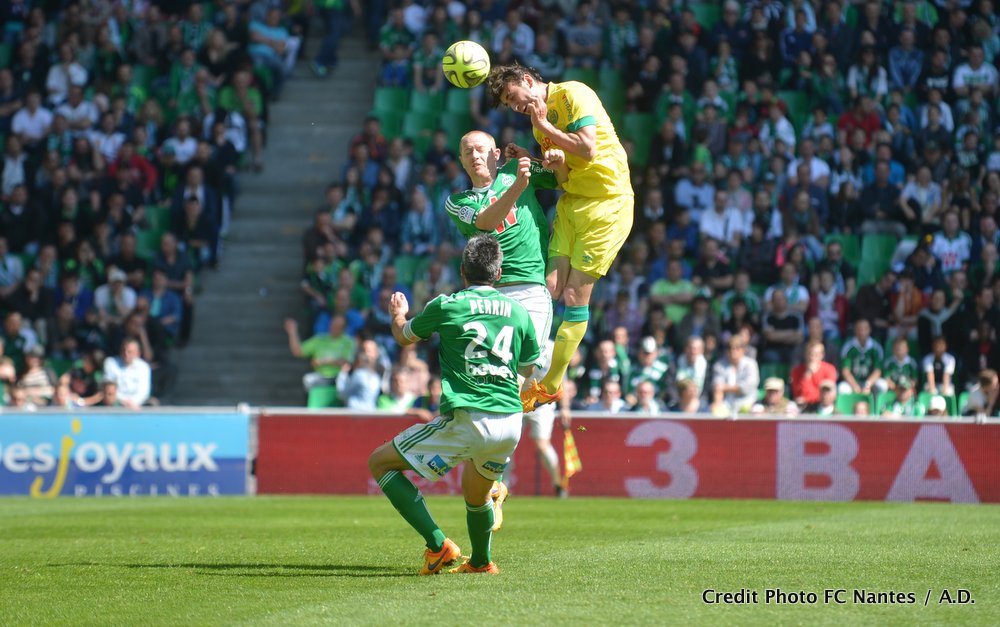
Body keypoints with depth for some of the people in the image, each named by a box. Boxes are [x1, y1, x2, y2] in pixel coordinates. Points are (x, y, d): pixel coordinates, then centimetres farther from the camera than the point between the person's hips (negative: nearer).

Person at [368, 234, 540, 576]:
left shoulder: (446, 306, -1)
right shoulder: (518, 311, 10)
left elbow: (404, 336, 19)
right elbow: (528, 368, 25)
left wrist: (398, 314, 41)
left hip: (466, 422, -5)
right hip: (511, 424, 6)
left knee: (380, 462, 7)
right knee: (475, 493, 33)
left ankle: (438, 545, -2)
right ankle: (480, 562, 49)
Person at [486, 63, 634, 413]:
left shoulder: (574, 95, -10)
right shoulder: (540, 118, 16)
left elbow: (588, 149, -19)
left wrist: (544, 126, -11)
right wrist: (529, 160, 4)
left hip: (606, 203, -8)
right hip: (571, 201, 8)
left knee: (574, 296, -7)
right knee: (551, 289, -5)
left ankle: (549, 385, 1)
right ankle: (545, 385, -2)